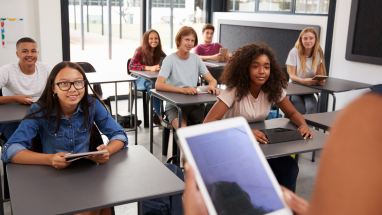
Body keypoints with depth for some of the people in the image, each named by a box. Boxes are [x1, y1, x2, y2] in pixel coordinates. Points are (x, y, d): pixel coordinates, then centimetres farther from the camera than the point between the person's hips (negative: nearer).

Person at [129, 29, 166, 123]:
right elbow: (131, 66, -19)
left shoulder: (159, 52, 8)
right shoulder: (140, 51, -6)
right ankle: (160, 115, -32)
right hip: (140, 79, -3)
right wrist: (150, 68, -32)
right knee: (151, 85, -39)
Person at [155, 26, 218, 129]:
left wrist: (211, 86, -18)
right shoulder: (170, 59, -5)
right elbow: (158, 85, -18)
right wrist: (182, 90, -31)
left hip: (194, 103, 4)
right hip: (174, 105, -4)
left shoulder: (196, 59, 9)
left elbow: (212, 80, 8)